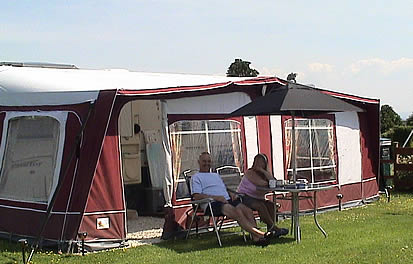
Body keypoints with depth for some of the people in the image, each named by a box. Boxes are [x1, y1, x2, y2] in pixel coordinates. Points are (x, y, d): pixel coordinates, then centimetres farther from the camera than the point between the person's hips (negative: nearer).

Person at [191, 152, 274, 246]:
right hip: (212, 204, -6)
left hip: (227, 200, 6)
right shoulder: (197, 177, 14)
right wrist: (216, 197, -13)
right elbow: (196, 196, -2)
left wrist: (232, 195, 7)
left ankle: (256, 238, -37)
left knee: (248, 210, -23)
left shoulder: (216, 175, 36)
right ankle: (259, 233, -39)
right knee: (237, 212, -32)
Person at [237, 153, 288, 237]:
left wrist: (263, 171, -17)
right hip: (244, 197, -7)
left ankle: (270, 229, -18)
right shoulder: (250, 172, -12)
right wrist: (269, 183, -7)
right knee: (260, 206, -30)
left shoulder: (265, 173, 10)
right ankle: (274, 228, -24)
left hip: (258, 198, 7)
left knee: (271, 204, -17)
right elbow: (261, 183, -26)